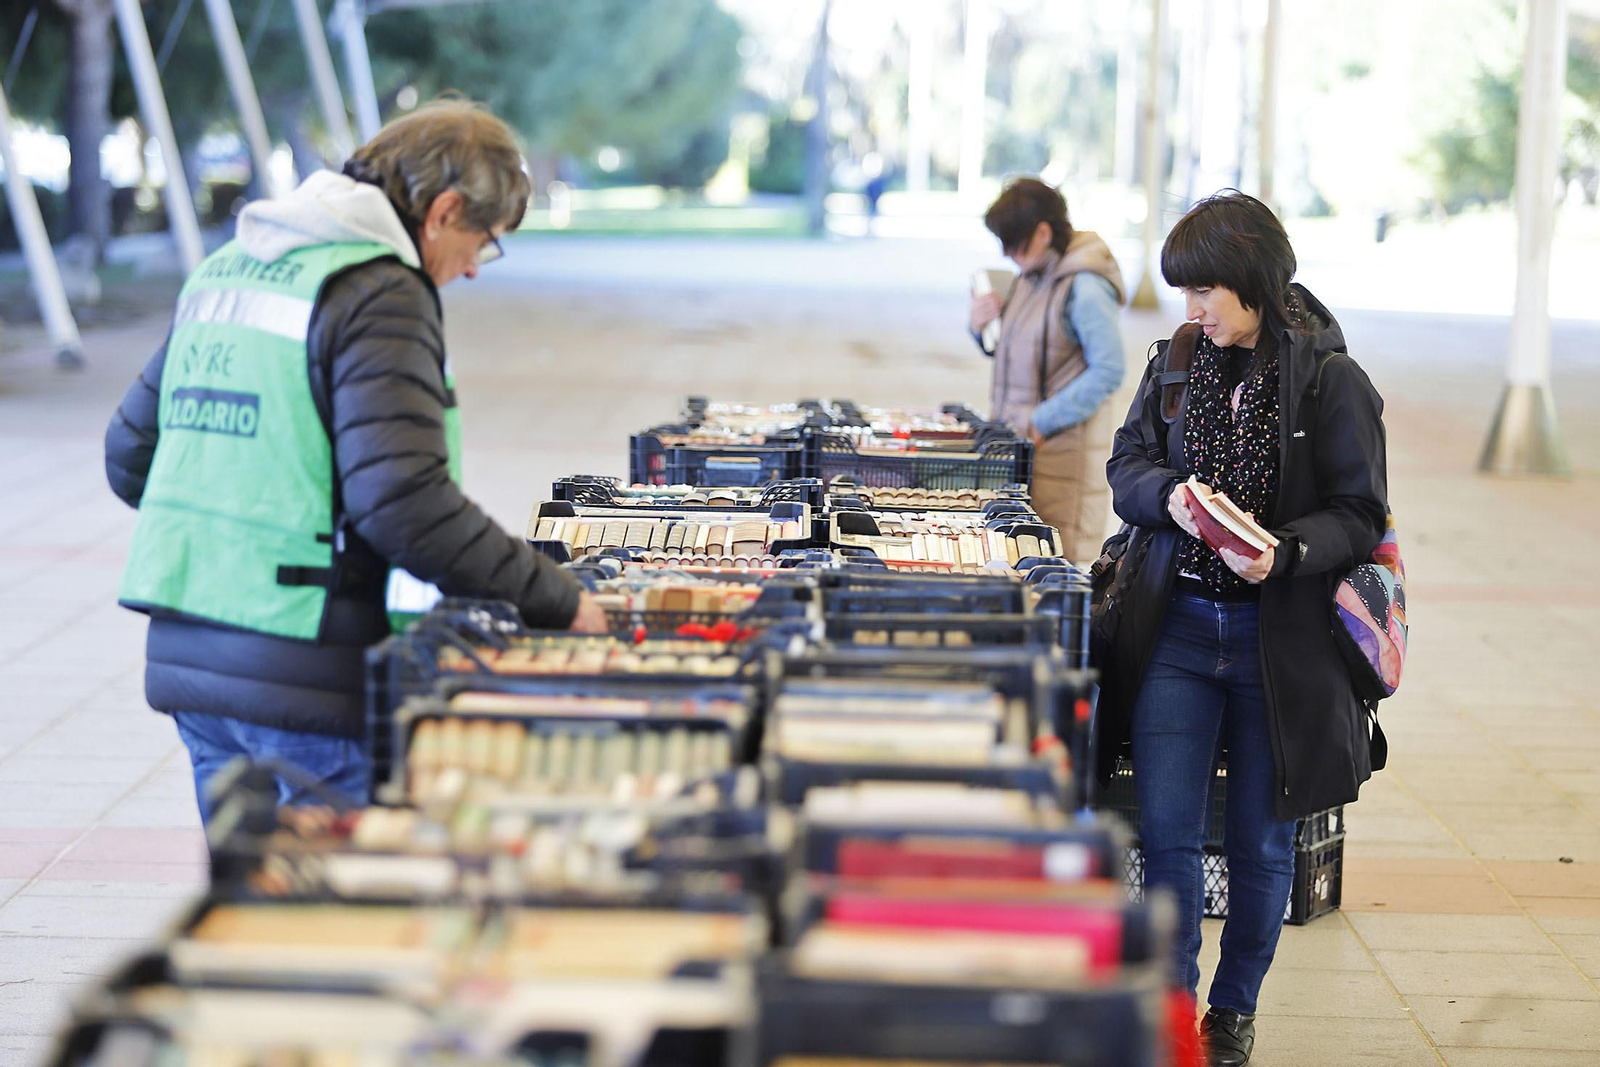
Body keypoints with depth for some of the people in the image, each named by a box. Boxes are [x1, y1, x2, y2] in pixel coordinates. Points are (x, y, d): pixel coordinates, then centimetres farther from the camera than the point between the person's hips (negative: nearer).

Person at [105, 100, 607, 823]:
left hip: (184, 657, 8)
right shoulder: (379, 295, -12)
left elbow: (129, 457, 18)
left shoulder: (225, 269, 14)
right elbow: (405, 502, -23)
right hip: (301, 678, -8)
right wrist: (559, 602, -16)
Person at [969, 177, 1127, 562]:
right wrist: (982, 327, 1)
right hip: (1019, 443, 8)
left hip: (1063, 449, -8)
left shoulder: (1085, 288, -16)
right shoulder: (1032, 277, 10)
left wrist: (1041, 423, -18)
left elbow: (1108, 372, -19)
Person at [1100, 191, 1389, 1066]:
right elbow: (1126, 466, 8)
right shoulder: (1180, 363, 4)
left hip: (1281, 640, -2)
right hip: (1177, 627, 3)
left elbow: (1358, 518, -8)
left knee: (1260, 842, 10)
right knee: (1166, 830, -3)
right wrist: (1169, 494, -14)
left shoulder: (1331, 380, -8)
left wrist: (1284, 553, -26)